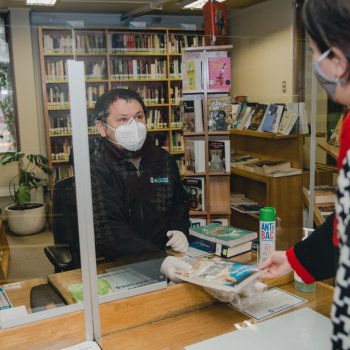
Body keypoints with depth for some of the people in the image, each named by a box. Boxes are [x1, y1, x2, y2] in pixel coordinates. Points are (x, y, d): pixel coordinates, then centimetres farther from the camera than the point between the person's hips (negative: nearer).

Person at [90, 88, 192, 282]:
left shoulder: (163, 159, 8)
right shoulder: (95, 170, -11)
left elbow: (180, 201, 23)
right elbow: (108, 230, -23)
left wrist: (180, 230, 3)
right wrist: (159, 260, -36)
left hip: (164, 257, 5)